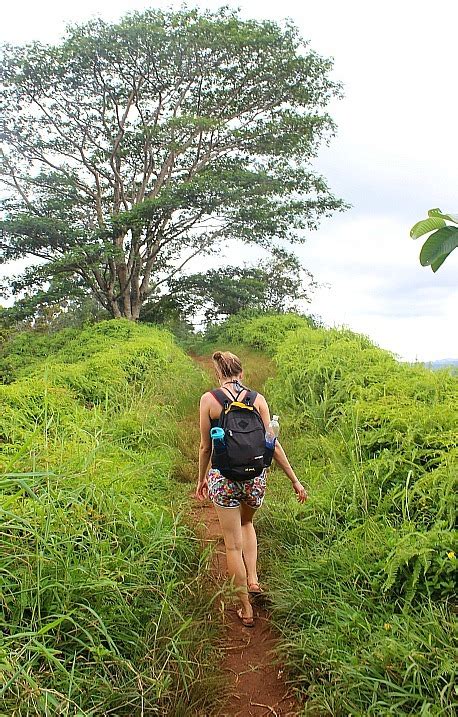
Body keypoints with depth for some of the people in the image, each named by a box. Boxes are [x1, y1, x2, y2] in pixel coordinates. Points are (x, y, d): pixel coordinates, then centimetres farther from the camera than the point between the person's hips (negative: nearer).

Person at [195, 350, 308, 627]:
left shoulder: (209, 400, -6)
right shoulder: (258, 399, -2)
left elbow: (205, 446, 0)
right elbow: (272, 443, -2)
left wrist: (202, 479, 15)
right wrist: (295, 480, 5)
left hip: (223, 478, -2)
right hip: (255, 476, 3)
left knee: (233, 544, 12)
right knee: (246, 523, 33)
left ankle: (246, 610, 22)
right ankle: (253, 580, 21)